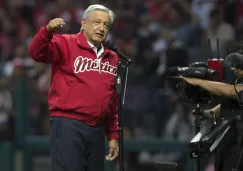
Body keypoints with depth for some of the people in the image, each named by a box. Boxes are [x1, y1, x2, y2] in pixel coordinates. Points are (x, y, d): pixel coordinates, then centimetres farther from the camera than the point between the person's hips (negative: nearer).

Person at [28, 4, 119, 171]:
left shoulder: (112, 58, 16)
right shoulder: (67, 44, -1)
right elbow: (37, 52, -18)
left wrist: (113, 135, 19)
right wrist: (48, 31, -37)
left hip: (98, 129, 6)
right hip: (69, 125, -6)